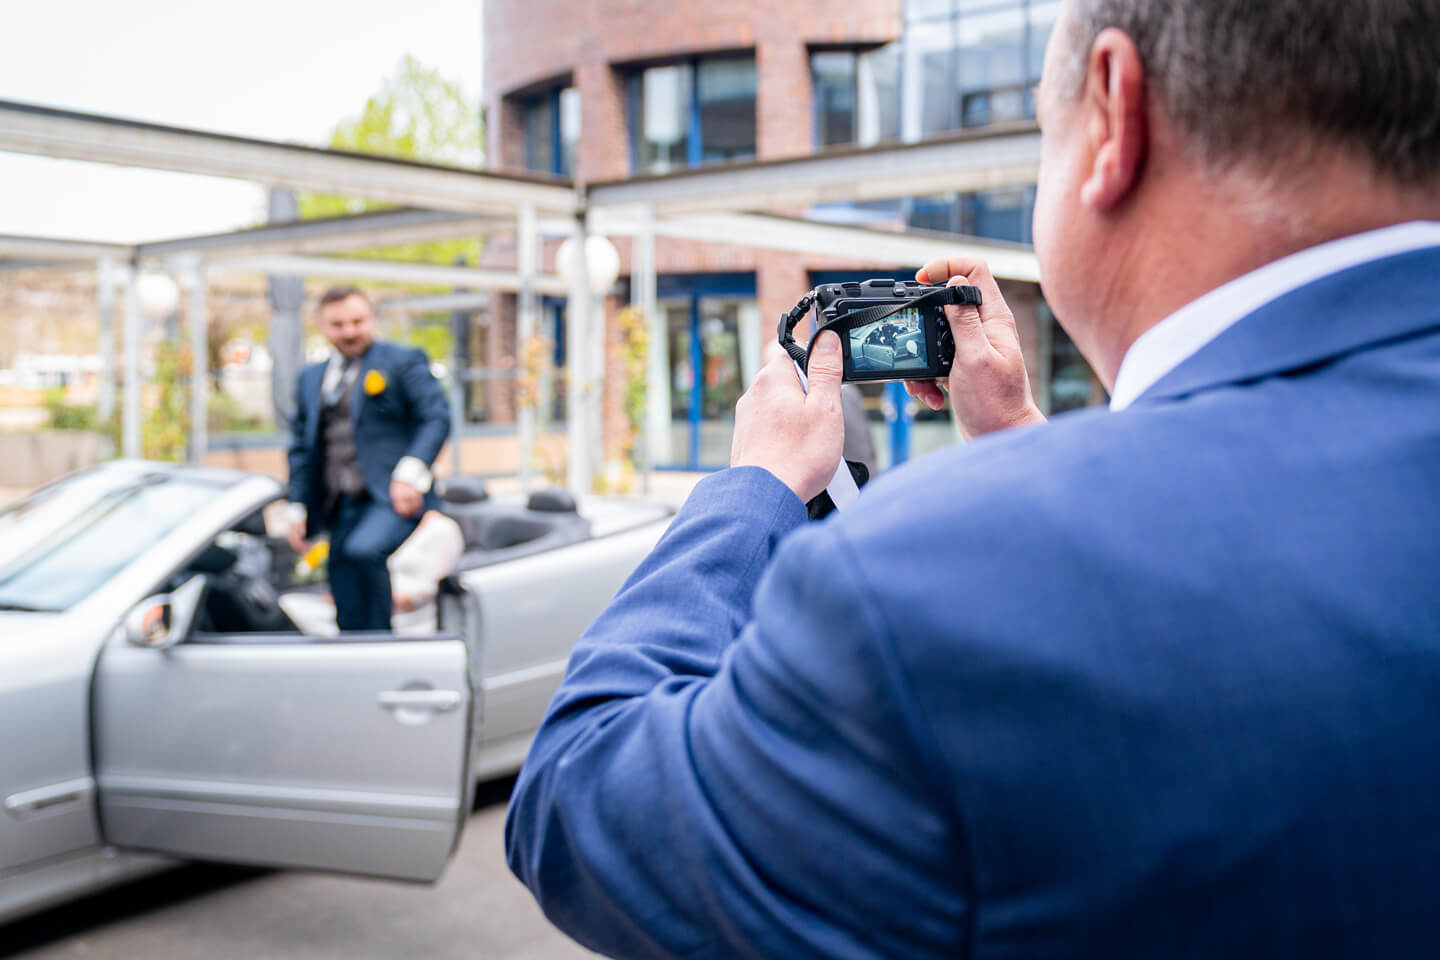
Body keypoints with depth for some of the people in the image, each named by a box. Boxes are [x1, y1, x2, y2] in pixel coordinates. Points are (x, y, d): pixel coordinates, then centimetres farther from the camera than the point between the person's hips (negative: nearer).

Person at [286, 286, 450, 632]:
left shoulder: (403, 361, 3)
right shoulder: (311, 378, 20)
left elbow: (437, 418, -6)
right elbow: (300, 445, 22)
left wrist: (411, 472, -19)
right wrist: (298, 508, 14)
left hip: (392, 500, -6)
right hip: (340, 510, 6)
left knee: (363, 550, -34)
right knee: (350, 619, 5)